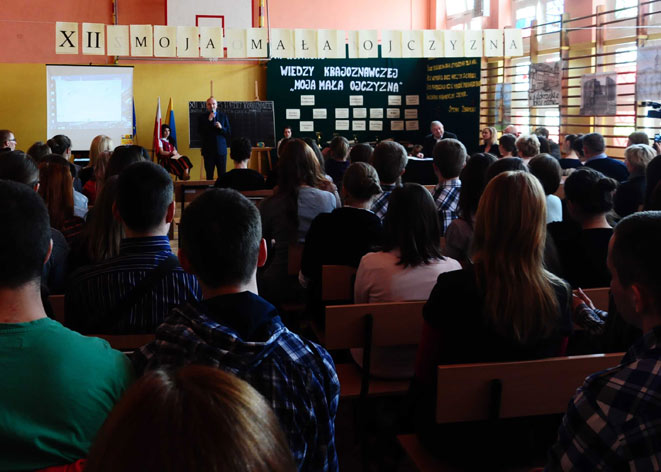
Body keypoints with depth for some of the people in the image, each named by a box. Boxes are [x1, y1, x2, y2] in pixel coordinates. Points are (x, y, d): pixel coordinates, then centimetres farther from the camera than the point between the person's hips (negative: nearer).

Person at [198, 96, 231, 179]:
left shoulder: (223, 116, 8)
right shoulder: (203, 117, 4)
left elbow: (229, 133, 6)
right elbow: (200, 133, -7)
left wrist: (221, 127, -14)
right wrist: (209, 120, -12)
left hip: (221, 150, 1)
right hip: (208, 150, -1)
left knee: (222, 175, 0)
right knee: (209, 176, 0)